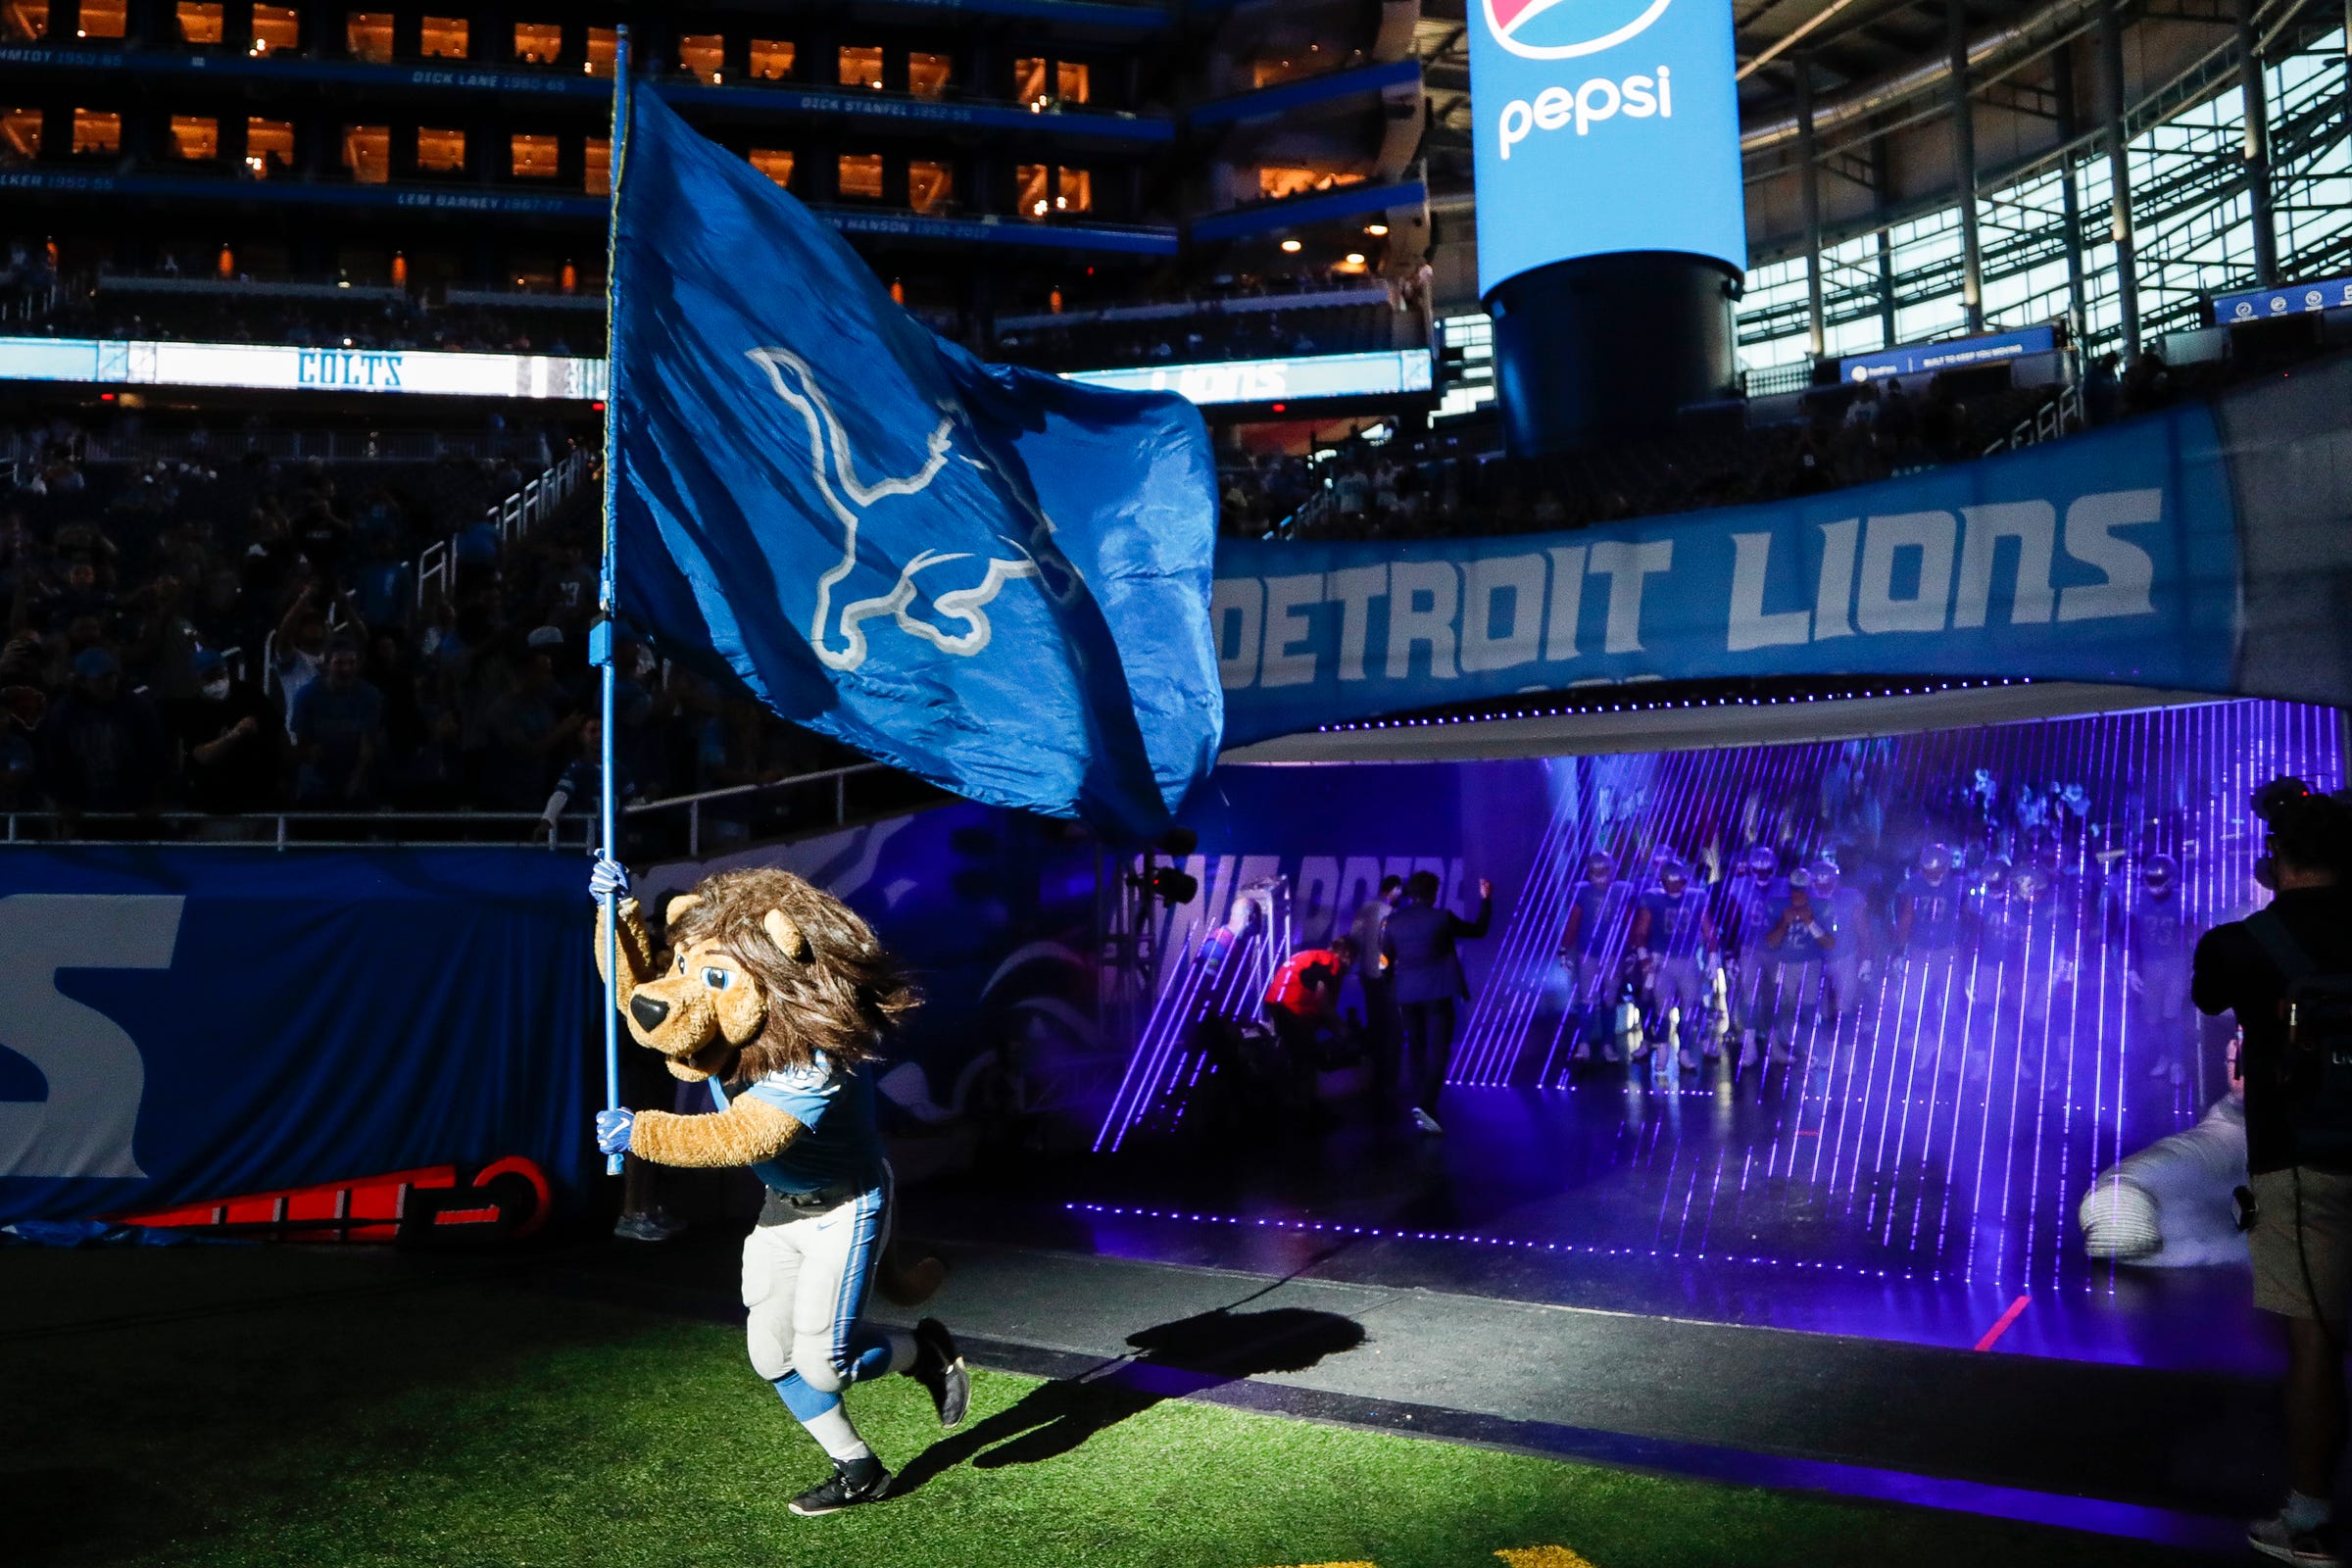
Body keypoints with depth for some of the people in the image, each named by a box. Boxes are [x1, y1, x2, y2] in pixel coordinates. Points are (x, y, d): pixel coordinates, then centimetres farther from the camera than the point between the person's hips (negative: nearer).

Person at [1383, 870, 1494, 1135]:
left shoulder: (1394, 921, 3)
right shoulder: (1442, 917, -8)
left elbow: (1386, 961, 10)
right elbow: (1478, 930, 4)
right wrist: (1486, 900, 14)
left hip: (1407, 994, 4)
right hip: (1437, 993, -4)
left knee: (1416, 1049, 16)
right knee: (1438, 1050, -4)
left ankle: (1421, 1105, 21)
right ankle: (1425, 1105, -20)